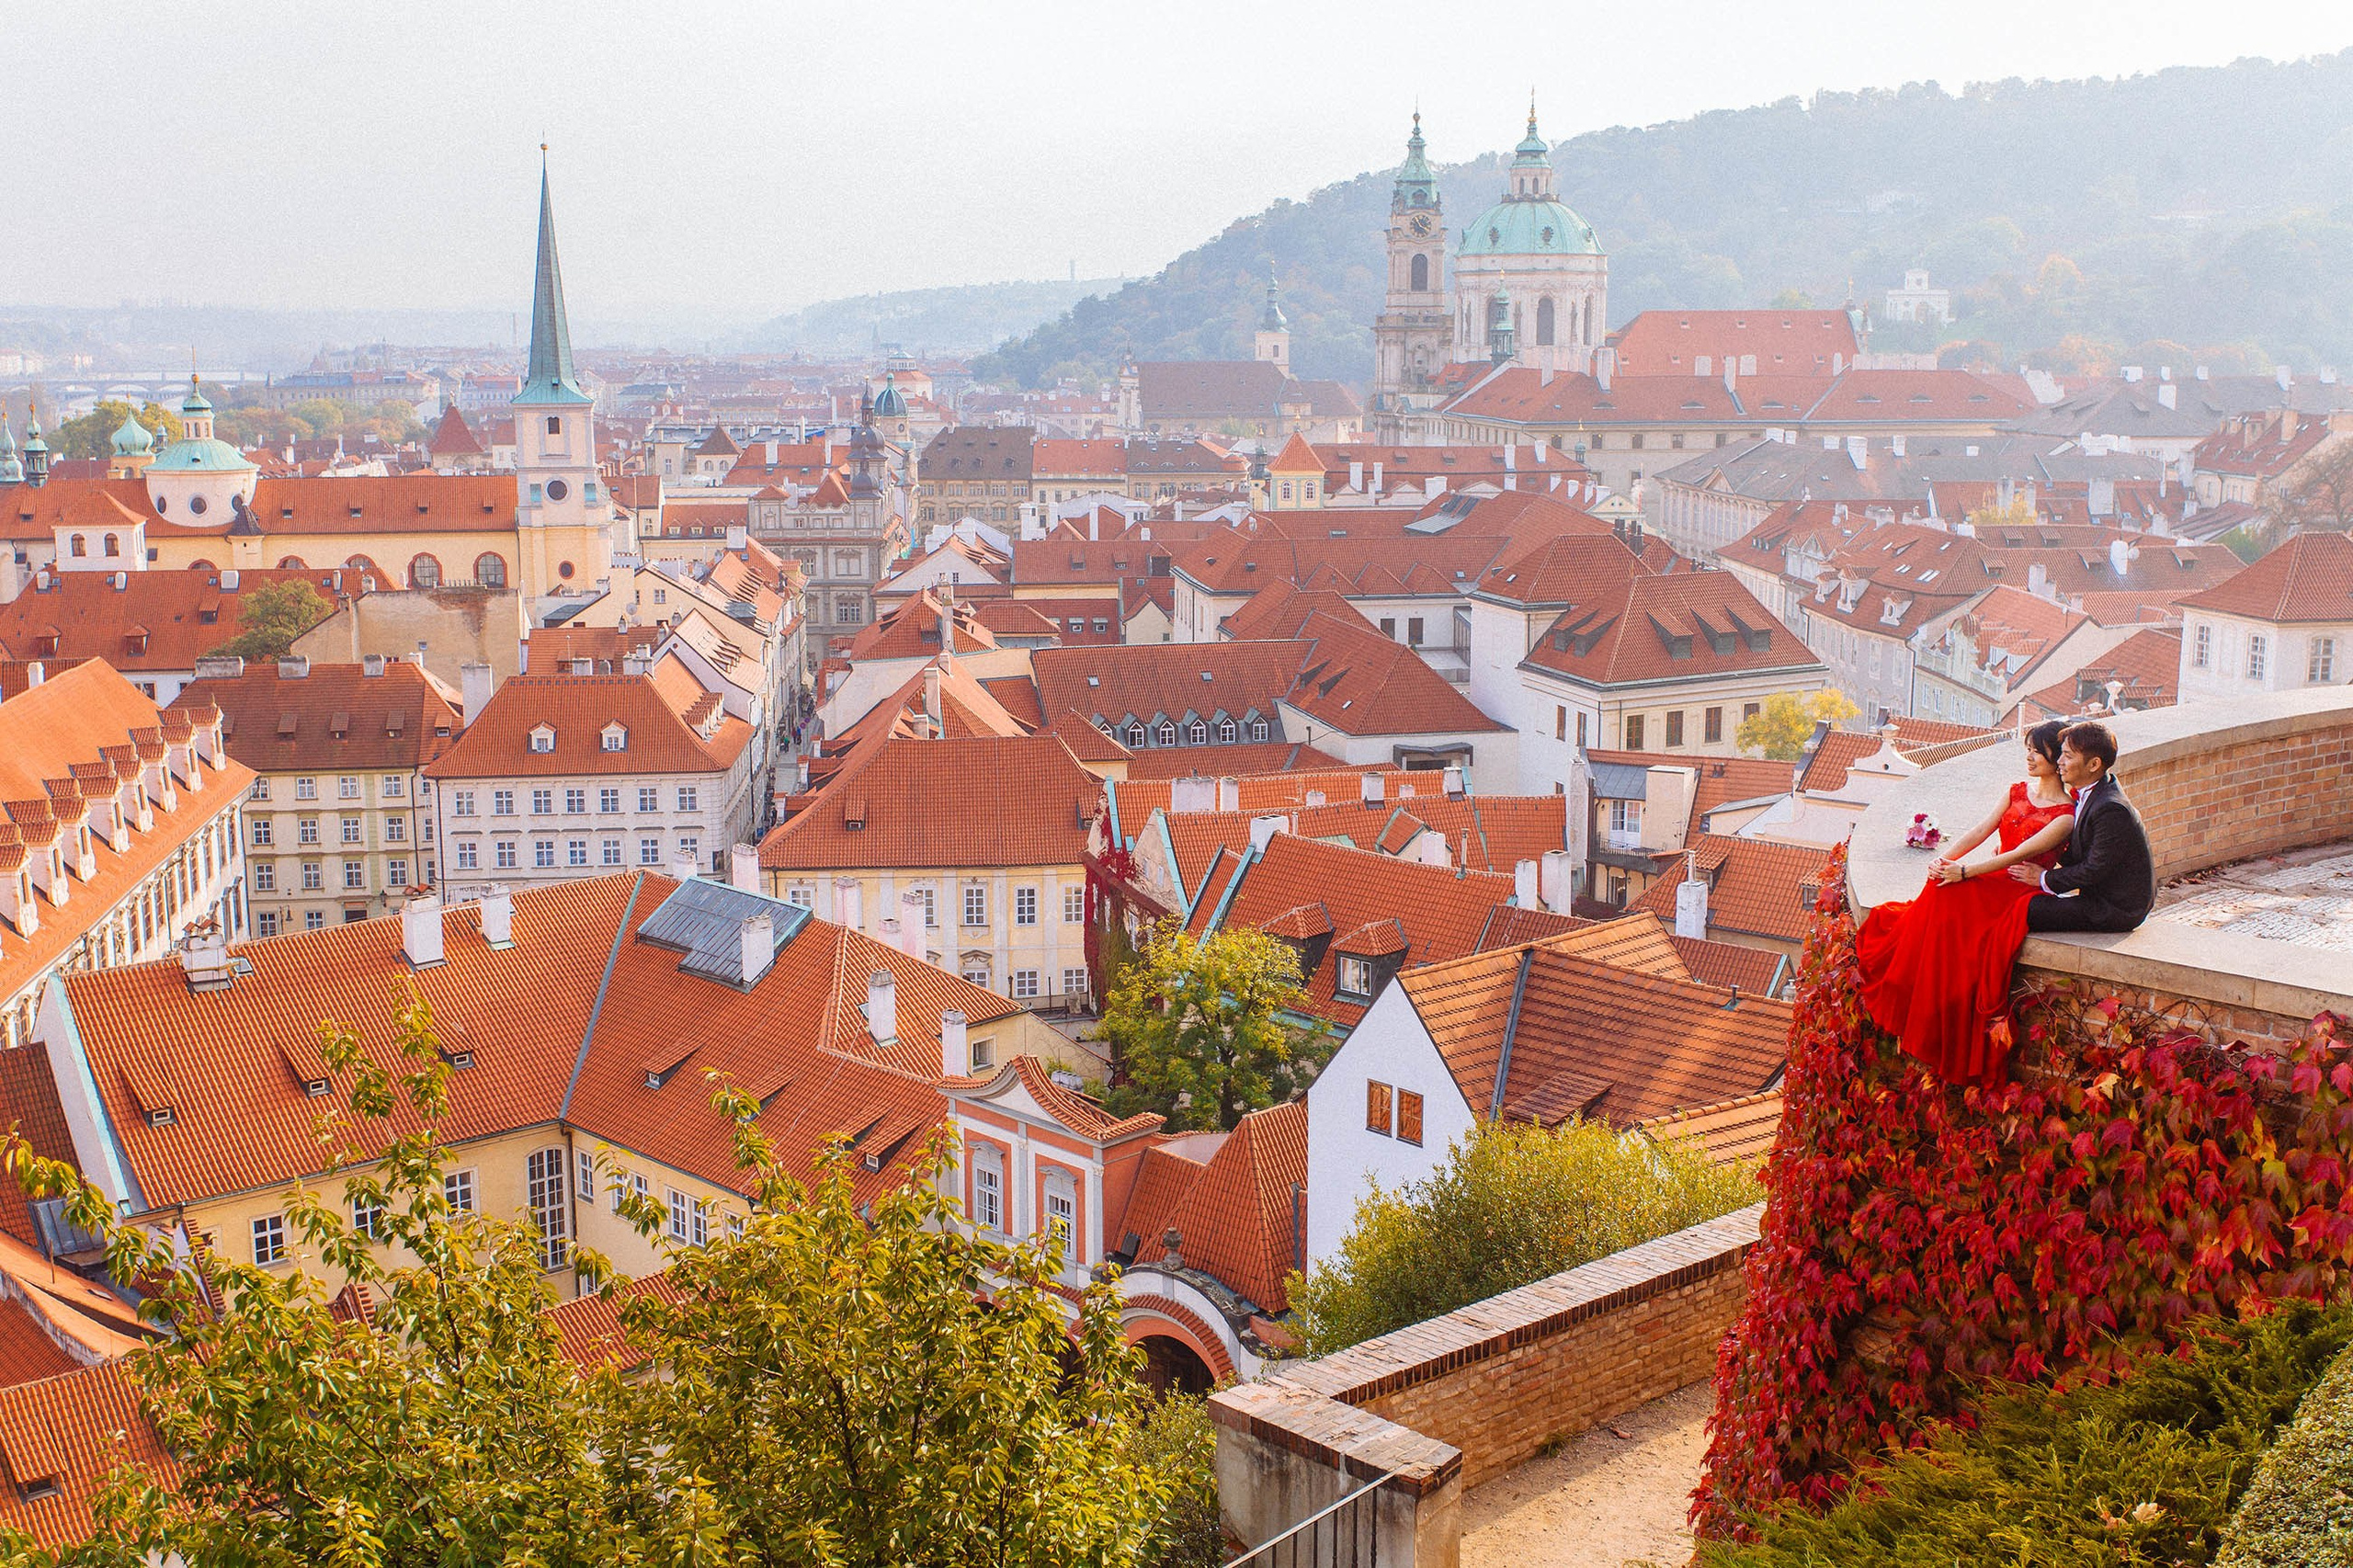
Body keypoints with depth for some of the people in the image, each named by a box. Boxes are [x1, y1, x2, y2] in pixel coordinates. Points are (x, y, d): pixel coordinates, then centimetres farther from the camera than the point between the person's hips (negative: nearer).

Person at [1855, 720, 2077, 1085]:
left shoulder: (2065, 815, -9)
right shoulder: (2018, 791, 13)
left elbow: (2019, 854, -17)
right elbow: (1981, 831, 6)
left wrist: (1964, 871, -23)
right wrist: (1945, 860, -11)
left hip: (2022, 892, -6)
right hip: (1993, 880, 6)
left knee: (1949, 896, -28)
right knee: (1941, 890, -22)